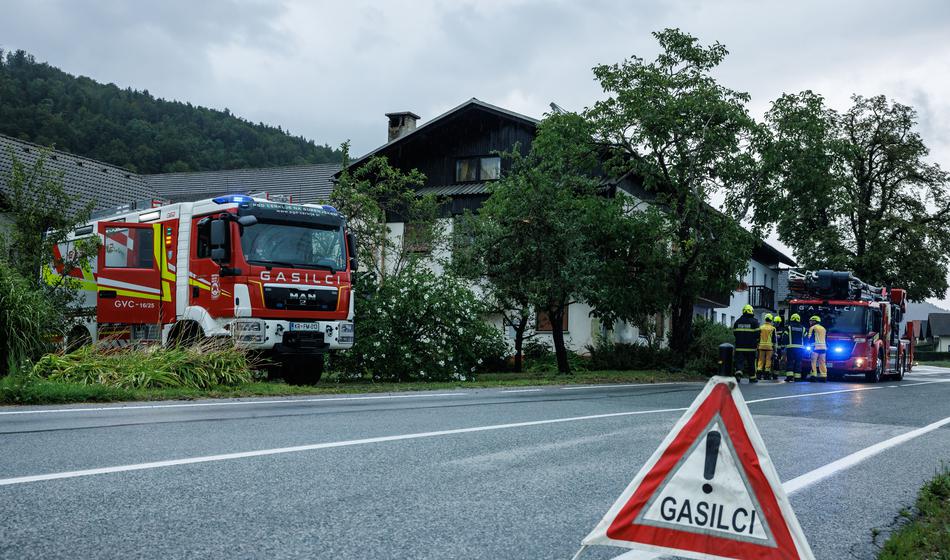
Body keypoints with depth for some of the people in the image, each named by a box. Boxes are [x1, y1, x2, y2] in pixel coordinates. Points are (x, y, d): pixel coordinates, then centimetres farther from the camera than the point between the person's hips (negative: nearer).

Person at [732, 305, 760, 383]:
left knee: (739, 361, -2)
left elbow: (734, 332, 13)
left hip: (739, 346, 2)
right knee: (751, 362, 9)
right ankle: (752, 377, 16)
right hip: (750, 346, -2)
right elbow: (757, 333, -5)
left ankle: (738, 372, -28)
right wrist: (757, 342, 11)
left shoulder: (737, 321, 8)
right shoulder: (754, 322, -4)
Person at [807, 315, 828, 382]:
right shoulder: (823, 328, 21)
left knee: (813, 362, -6)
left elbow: (810, 338, -5)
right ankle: (823, 376, 0)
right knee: (822, 362, 6)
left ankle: (813, 375, -14)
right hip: (823, 347, 6)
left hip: (816, 347, -6)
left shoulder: (812, 328, -1)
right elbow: (825, 338, 23)